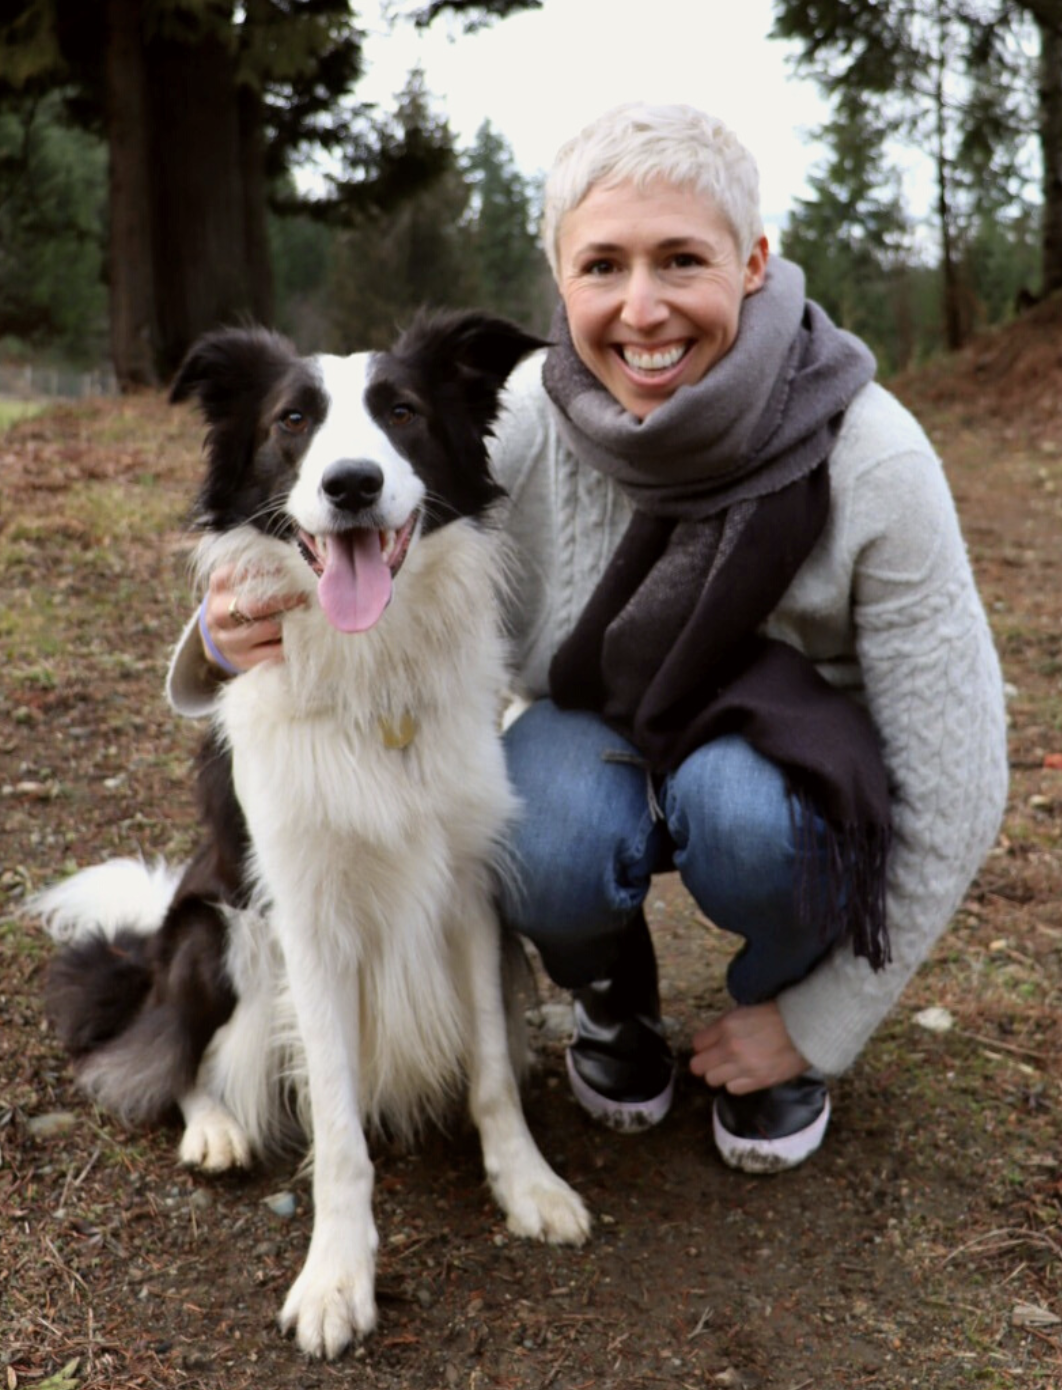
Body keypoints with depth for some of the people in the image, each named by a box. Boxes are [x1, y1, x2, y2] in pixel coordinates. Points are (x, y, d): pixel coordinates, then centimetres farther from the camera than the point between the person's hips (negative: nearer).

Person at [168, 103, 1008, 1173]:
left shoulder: (872, 461, -27)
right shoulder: (520, 426, -22)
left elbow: (952, 795, -20)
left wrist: (820, 1028, -13)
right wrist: (241, 634, -38)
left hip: (784, 768, -1)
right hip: (596, 745, 1)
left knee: (744, 809, -35)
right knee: (548, 850, -33)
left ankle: (779, 1007, 1)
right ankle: (613, 995, 5)